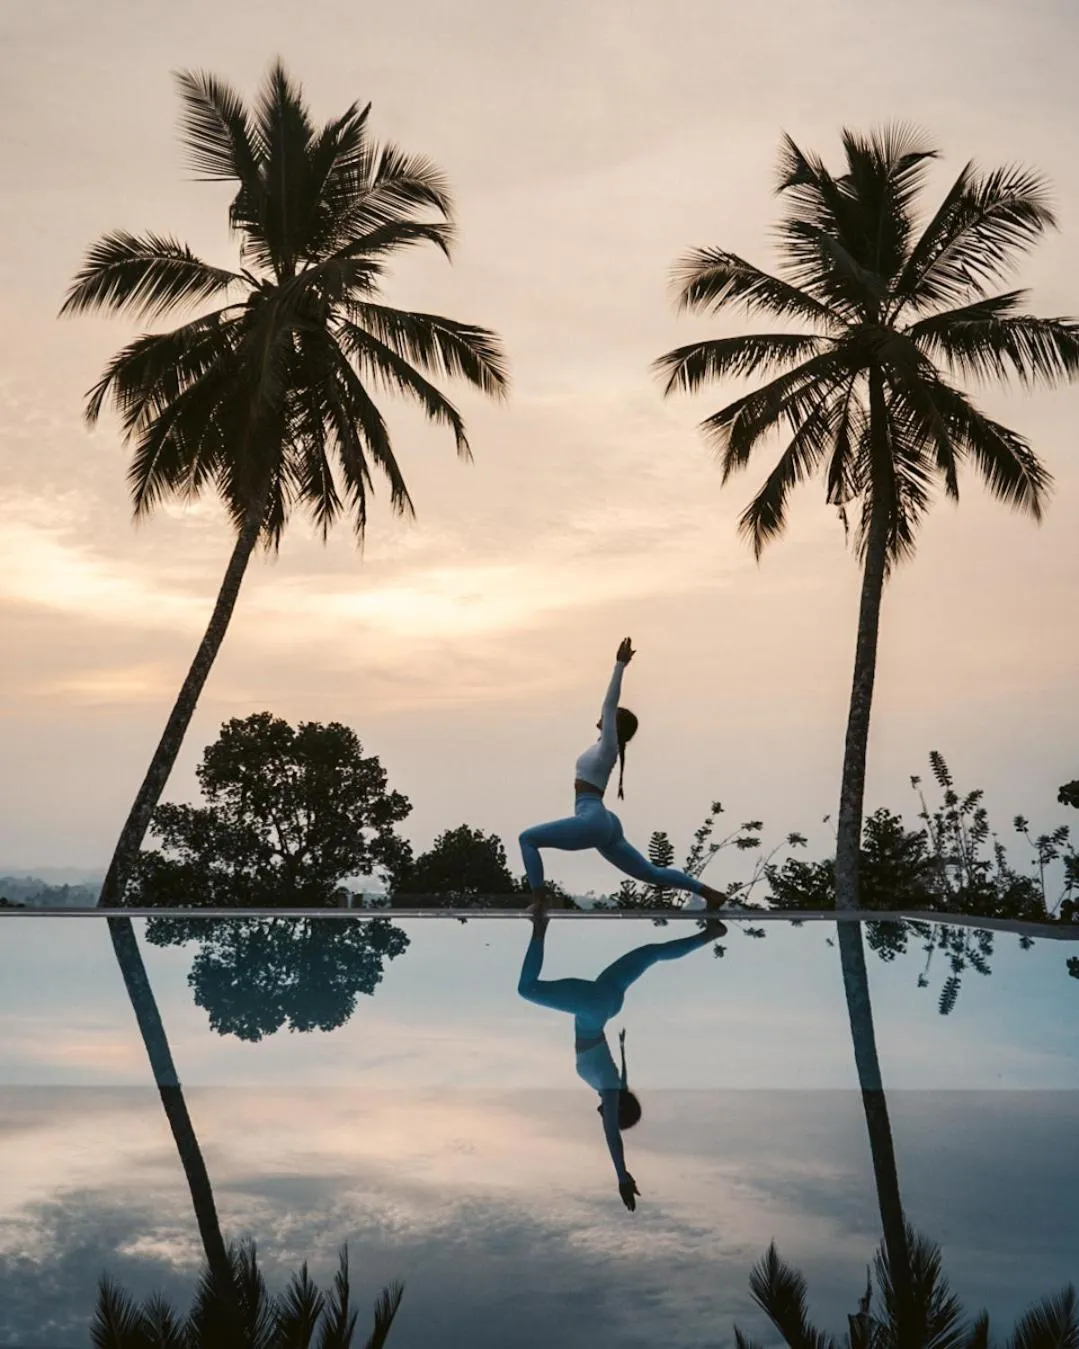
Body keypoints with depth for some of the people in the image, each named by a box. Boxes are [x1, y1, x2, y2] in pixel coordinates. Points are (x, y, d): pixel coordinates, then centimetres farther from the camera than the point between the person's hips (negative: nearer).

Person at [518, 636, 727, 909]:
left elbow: (609, 705, -12)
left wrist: (620, 665, -14)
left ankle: (541, 899, -13)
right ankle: (707, 891, 10)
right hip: (602, 823, 10)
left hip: (592, 822, -10)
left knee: (527, 838, -7)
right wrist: (620, 665, 27)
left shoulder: (608, 747, -5)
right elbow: (611, 706, 24)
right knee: (649, 872, 12)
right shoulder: (604, 746, 17)